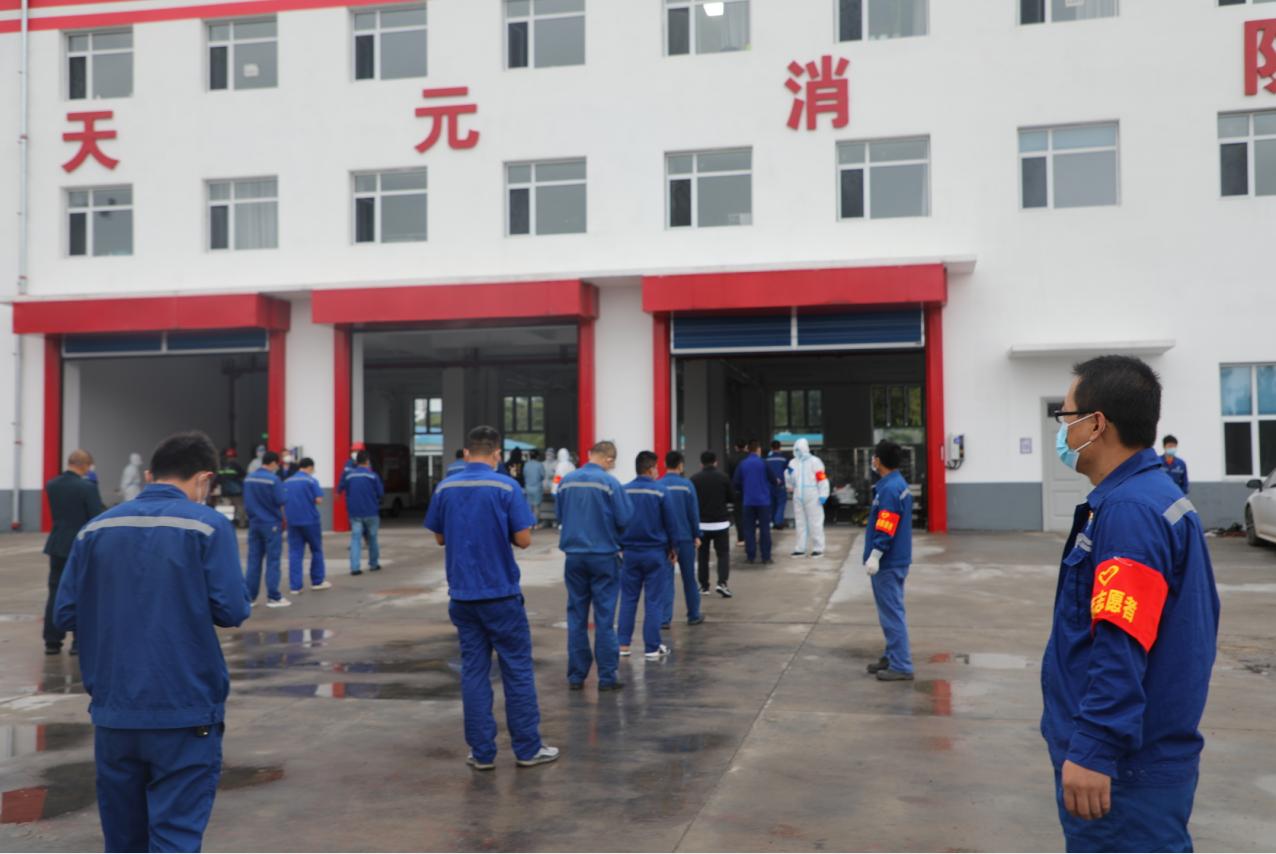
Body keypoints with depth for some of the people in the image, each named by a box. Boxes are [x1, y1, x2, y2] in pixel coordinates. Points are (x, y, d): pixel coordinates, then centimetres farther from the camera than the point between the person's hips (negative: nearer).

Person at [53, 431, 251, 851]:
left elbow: (66, 614, 4)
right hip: (185, 712, -4)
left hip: (112, 710, 5)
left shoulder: (96, 528, 6)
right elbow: (232, 611, -13)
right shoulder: (208, 525, -7)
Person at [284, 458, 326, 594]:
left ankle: (295, 586, -1)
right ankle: (317, 581, 19)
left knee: (295, 553, 4)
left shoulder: (287, 482, 8)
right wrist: (310, 500, 7)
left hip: (292, 521, 4)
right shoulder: (311, 480, -7)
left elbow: (281, 502, 11)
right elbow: (318, 500, -13)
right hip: (310, 520, -4)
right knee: (316, 550, 12)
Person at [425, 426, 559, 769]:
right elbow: (523, 539, -11)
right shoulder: (506, 486, -10)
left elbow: (440, 538, 13)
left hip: (462, 595, 4)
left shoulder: (445, 488, 3)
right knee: (517, 670, 5)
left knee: (474, 671, 8)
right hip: (501, 593, -4)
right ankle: (528, 749, 11)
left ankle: (482, 752, 9)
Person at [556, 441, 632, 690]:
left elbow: (558, 515, 9)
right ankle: (607, 677, 6)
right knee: (604, 618, 3)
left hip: (574, 556, 4)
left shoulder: (566, 481, 1)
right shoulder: (609, 483, -12)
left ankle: (576, 676, 14)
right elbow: (625, 519, -11)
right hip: (604, 556, -4)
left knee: (576, 617, 11)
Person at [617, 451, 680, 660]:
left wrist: (620, 546, 16)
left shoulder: (623, 491, -1)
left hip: (630, 552, 3)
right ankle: (652, 647, 5)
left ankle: (623, 644, 11)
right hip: (655, 553, -3)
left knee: (628, 599, 12)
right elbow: (671, 522, -6)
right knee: (654, 601, 3)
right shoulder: (660, 492, -9)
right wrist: (673, 548, 8)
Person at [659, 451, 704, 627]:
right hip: (685, 537, -1)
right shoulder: (686, 485, -7)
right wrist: (696, 535, 4)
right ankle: (694, 616, 21)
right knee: (689, 578, 12)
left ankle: (665, 619, -3)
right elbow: (694, 512, -6)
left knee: (666, 579, 4)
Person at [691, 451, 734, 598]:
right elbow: (732, 497, 2)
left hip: (701, 523, 1)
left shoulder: (694, 479, -6)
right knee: (723, 553, 5)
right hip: (720, 522, -1)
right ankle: (722, 583, -12)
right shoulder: (723, 477, -6)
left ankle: (704, 585, 15)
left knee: (703, 554, 13)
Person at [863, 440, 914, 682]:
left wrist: (875, 555, -22)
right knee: (890, 610, 18)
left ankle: (901, 666, -2)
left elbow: (885, 528, -24)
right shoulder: (898, 484, 12)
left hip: (888, 563, -10)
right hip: (895, 560, 10)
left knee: (892, 612, -6)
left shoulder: (889, 489, -19)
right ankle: (892, 656, 27)